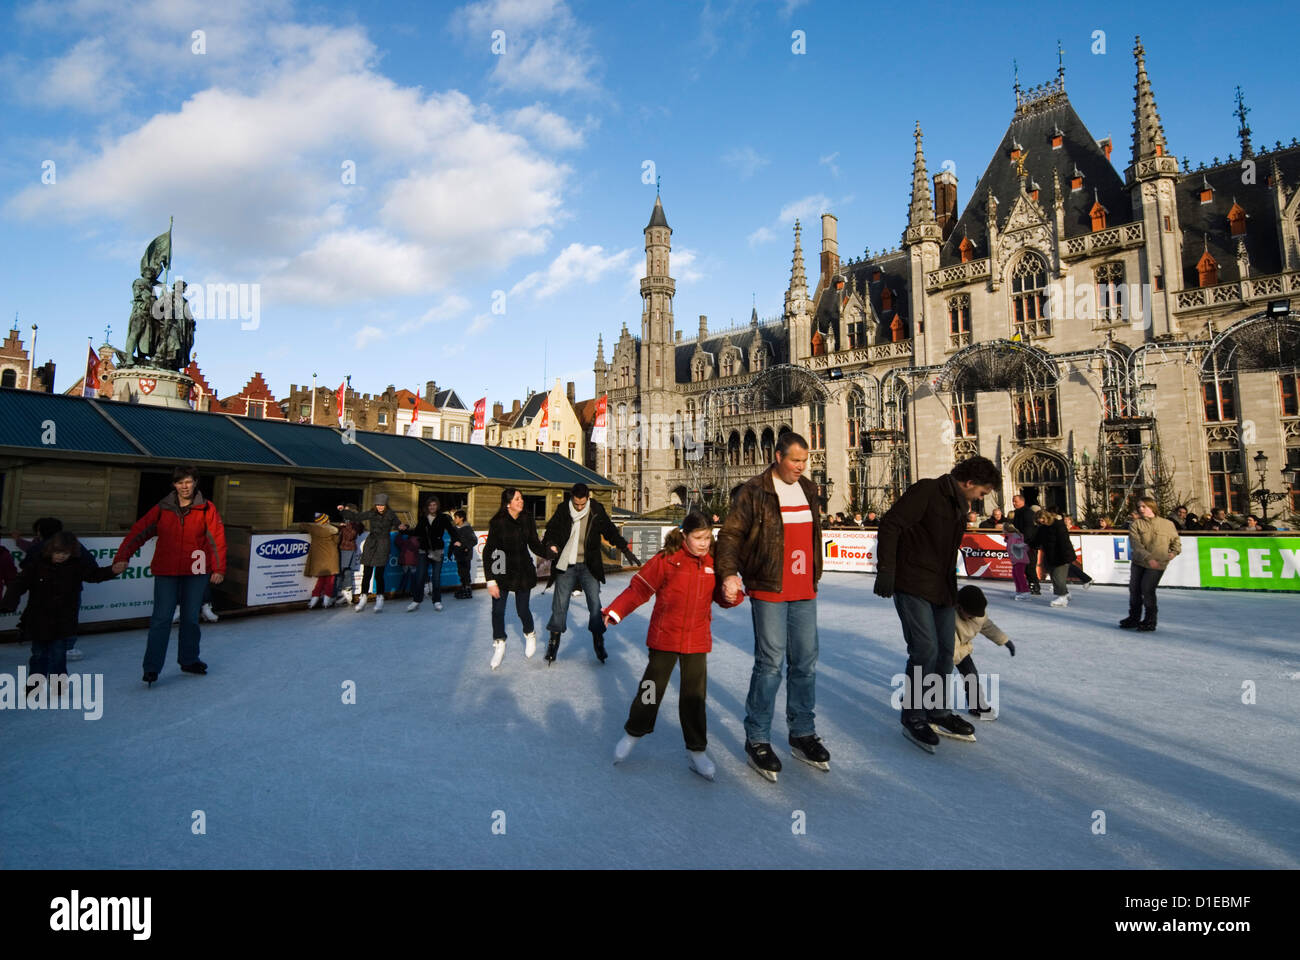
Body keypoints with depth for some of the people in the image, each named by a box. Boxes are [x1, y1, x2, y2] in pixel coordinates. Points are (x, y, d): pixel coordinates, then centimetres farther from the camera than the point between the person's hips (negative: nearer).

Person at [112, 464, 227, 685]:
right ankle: (151, 668, 4)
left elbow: (217, 538, -3)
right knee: (161, 619, -4)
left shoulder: (206, 509, -2)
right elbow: (139, 532, -1)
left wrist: (218, 569, -6)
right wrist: (122, 557, -11)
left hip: (195, 572, 0)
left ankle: (189, 660, 27)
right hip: (166, 571, 0)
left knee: (191, 617, 12)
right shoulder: (162, 508, 1)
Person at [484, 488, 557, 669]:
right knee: (498, 610, -5)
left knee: (522, 609, 4)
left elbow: (534, 545, 4)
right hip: (503, 571, -1)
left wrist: (550, 551, -11)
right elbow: (488, 552, -13)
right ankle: (499, 644, 19)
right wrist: (490, 580, -16)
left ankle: (530, 635, 36)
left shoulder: (527, 519, -4)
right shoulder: (498, 522, -13)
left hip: (523, 570, 2)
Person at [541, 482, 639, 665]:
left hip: (589, 566, 0)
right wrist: (550, 545, -15)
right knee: (560, 605, 6)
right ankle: (554, 640, 23)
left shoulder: (597, 511, -3)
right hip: (566, 566, 0)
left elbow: (611, 531, 6)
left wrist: (626, 550, 0)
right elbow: (550, 531, 5)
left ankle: (598, 641, 15)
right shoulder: (562, 510, -4)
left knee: (595, 604, -1)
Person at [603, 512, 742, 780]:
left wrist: (731, 595, -14)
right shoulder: (667, 559, -12)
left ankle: (696, 750, 22)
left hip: (697, 639, 3)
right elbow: (639, 587, -7)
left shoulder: (713, 563, 0)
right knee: (653, 685, 9)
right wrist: (615, 611, -13)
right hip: (664, 636, -2)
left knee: (695, 694, 7)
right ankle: (633, 733, 32)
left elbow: (722, 596, 10)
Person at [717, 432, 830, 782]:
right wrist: (729, 573, -25)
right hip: (768, 591, -6)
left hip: (804, 593, 7)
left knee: (806, 663, 12)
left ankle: (802, 735, 27)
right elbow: (731, 534, -11)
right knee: (770, 664, -4)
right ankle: (757, 740, 11)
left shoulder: (808, 489, 13)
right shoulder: (754, 491, -8)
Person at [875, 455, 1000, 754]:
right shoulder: (927, 491, -12)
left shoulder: (960, 505, 15)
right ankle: (913, 718, 6)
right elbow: (891, 524, -18)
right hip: (913, 586, -9)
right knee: (925, 650, -10)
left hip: (942, 589, 9)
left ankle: (938, 713, 29)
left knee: (945, 651, 13)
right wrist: (886, 569, -22)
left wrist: (952, 589, 22)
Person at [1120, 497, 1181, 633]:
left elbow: (1176, 540, 16)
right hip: (1138, 562, 2)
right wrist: (1148, 558, -22)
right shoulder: (1135, 524, 0)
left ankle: (1150, 621, 6)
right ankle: (1134, 617, 24)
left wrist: (1173, 552, -3)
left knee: (1147, 589, -10)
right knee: (1134, 588, 7)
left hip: (1157, 564, -2)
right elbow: (1136, 545, -11)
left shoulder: (1167, 524, 3)